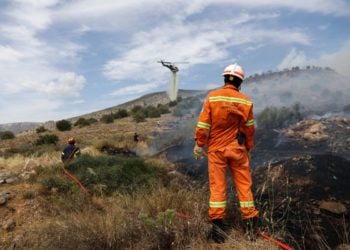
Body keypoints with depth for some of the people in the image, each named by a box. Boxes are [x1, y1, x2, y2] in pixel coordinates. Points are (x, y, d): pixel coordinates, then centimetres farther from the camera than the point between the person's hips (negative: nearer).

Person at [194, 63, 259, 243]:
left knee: (217, 185, 5)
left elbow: (203, 124, -8)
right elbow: (249, 128, 3)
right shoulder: (245, 101, -3)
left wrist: (199, 145, 1)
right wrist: (249, 148, 17)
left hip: (216, 148, 0)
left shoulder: (212, 97, -7)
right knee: (244, 183, 12)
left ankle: (217, 223, 6)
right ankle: (250, 219, 21)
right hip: (237, 148, 1)